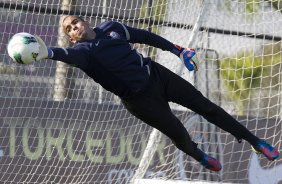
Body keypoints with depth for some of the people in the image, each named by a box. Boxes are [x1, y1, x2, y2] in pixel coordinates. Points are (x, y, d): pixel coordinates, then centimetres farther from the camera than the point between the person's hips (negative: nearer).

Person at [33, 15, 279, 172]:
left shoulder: (110, 27, 1)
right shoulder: (82, 51, -15)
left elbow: (145, 36, 11)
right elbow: (69, 55, -39)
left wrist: (178, 51, 12)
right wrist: (47, 53, -62)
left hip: (157, 75, 4)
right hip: (139, 98, -4)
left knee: (204, 105, 9)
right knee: (179, 135, 3)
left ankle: (254, 141, 23)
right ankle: (200, 157, 39)